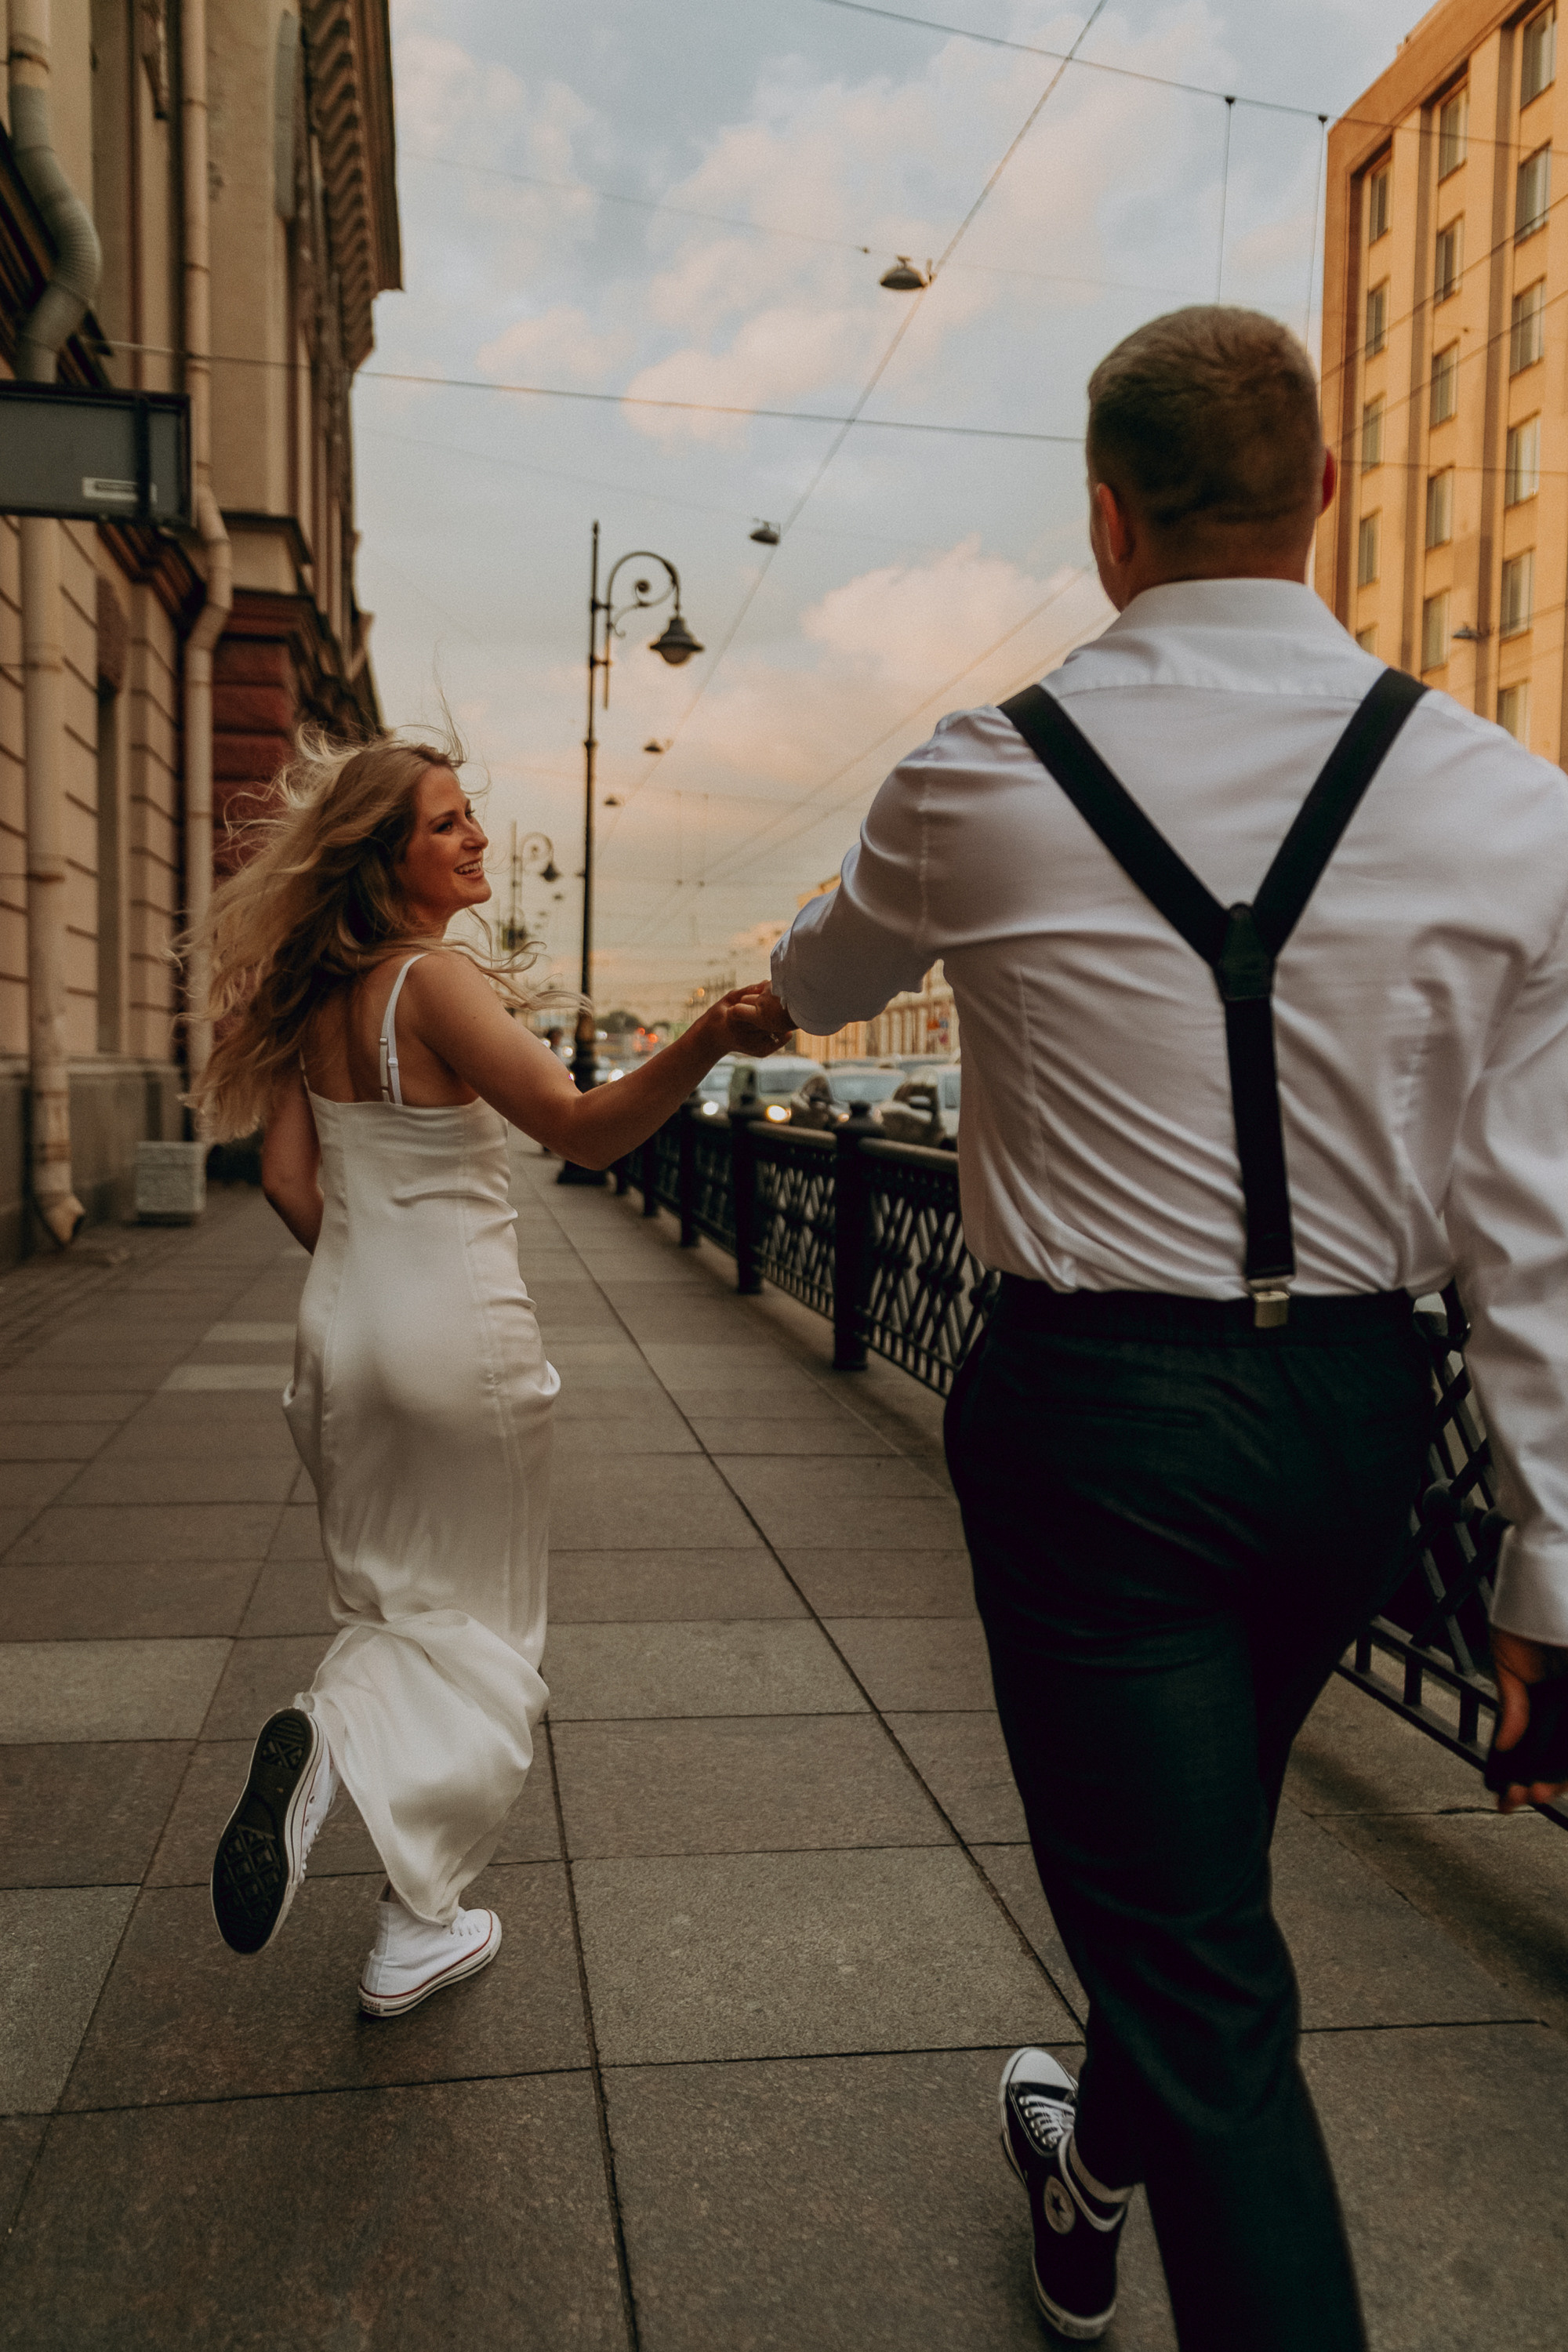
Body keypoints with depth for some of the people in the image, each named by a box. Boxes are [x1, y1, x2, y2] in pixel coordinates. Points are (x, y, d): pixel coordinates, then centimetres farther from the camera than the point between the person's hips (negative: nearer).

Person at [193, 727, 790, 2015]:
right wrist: (708, 1039, -42)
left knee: (393, 1598, 22)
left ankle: (329, 1739, -8)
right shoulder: (439, 978, -17)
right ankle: (417, 1929, 12)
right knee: (480, 1625, 10)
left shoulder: (316, 996, 5)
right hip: (463, 1332, -6)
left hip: (345, 1326, 6)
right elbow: (584, 1127, -28)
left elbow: (287, 1177, 7)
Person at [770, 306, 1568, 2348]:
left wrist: (772, 975, 39)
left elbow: (818, 983, 14)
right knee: (1198, 1858, 28)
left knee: (1191, 1944, 8)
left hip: (1092, 1411, -4)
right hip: (1356, 1415, 5)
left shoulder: (980, 790, -9)